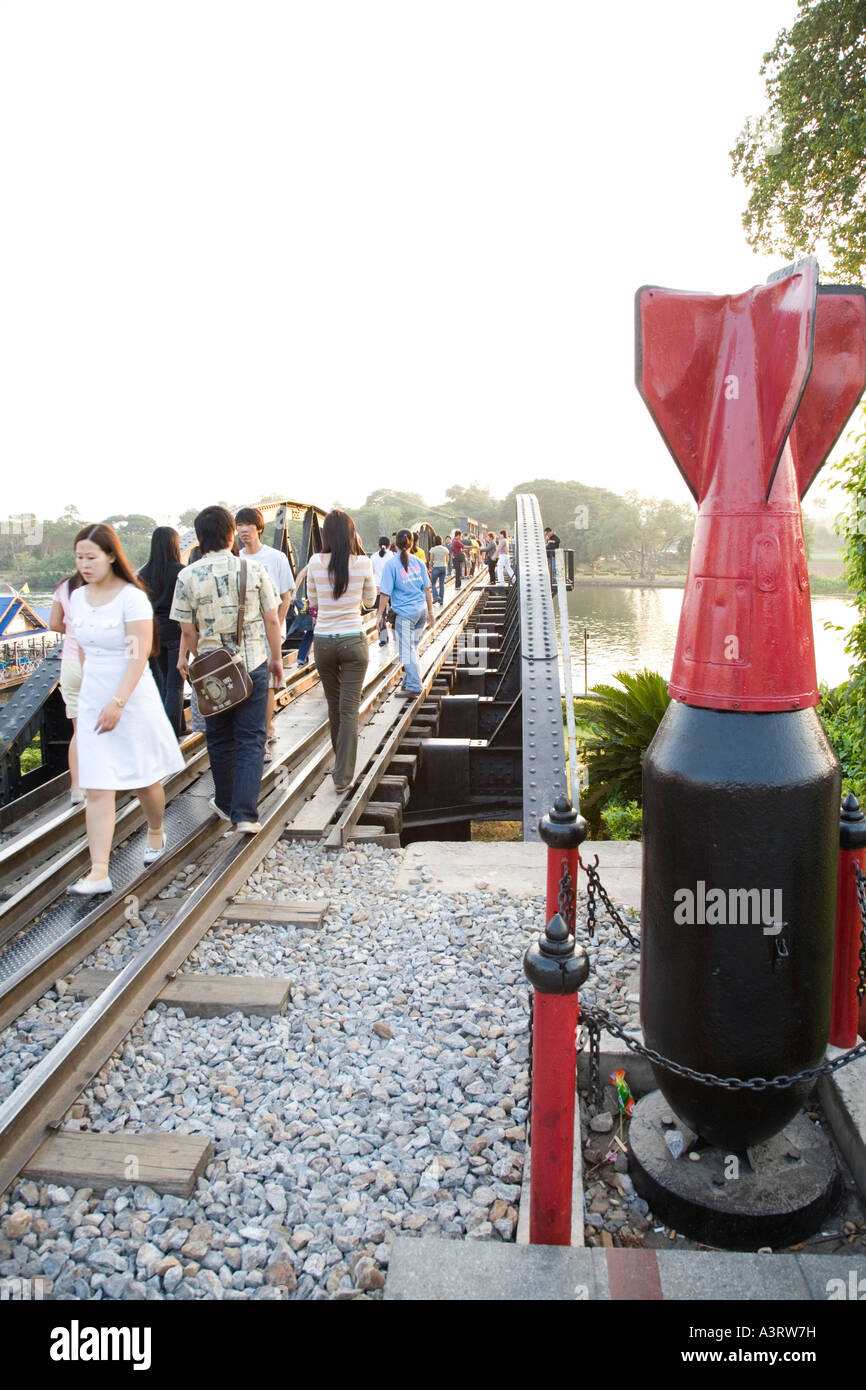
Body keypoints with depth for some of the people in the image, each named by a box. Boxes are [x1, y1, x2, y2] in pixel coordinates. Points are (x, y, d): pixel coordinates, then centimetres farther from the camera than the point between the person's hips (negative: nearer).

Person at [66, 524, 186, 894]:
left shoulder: (133, 598, -14)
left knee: (144, 780, 12)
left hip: (133, 699, -5)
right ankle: (98, 872, -3)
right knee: (97, 789, -2)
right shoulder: (77, 598, 5)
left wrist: (118, 702, -26)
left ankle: (156, 833, 41)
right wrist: (90, 693, 16)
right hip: (92, 701, 5)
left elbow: (140, 654, -20)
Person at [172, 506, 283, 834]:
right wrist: (276, 658, 11)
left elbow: (188, 630, -2)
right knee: (251, 739, 4)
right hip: (253, 664, -1)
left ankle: (226, 804, 31)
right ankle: (245, 814, -3)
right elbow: (271, 620, -2)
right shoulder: (253, 569, -6)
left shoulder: (188, 576, -6)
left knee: (220, 740, 17)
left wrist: (185, 657, 18)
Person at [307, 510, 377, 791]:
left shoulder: (315, 563, -5)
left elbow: (313, 602, 8)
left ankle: (341, 763, 37)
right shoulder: (362, 563, -8)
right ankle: (343, 775, 0)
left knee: (334, 705, 19)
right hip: (353, 640, -2)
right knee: (349, 709, 2)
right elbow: (370, 601, 6)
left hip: (323, 641, 2)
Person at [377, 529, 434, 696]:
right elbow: (427, 589, 9)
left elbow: (385, 593, -9)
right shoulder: (418, 562, 6)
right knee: (413, 648, 16)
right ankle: (409, 681, 24)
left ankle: (414, 686, 0)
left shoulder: (392, 564, -8)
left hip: (405, 612, -5)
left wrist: (381, 614, -1)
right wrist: (430, 611, 17)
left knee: (407, 651, 0)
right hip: (421, 610, 6)